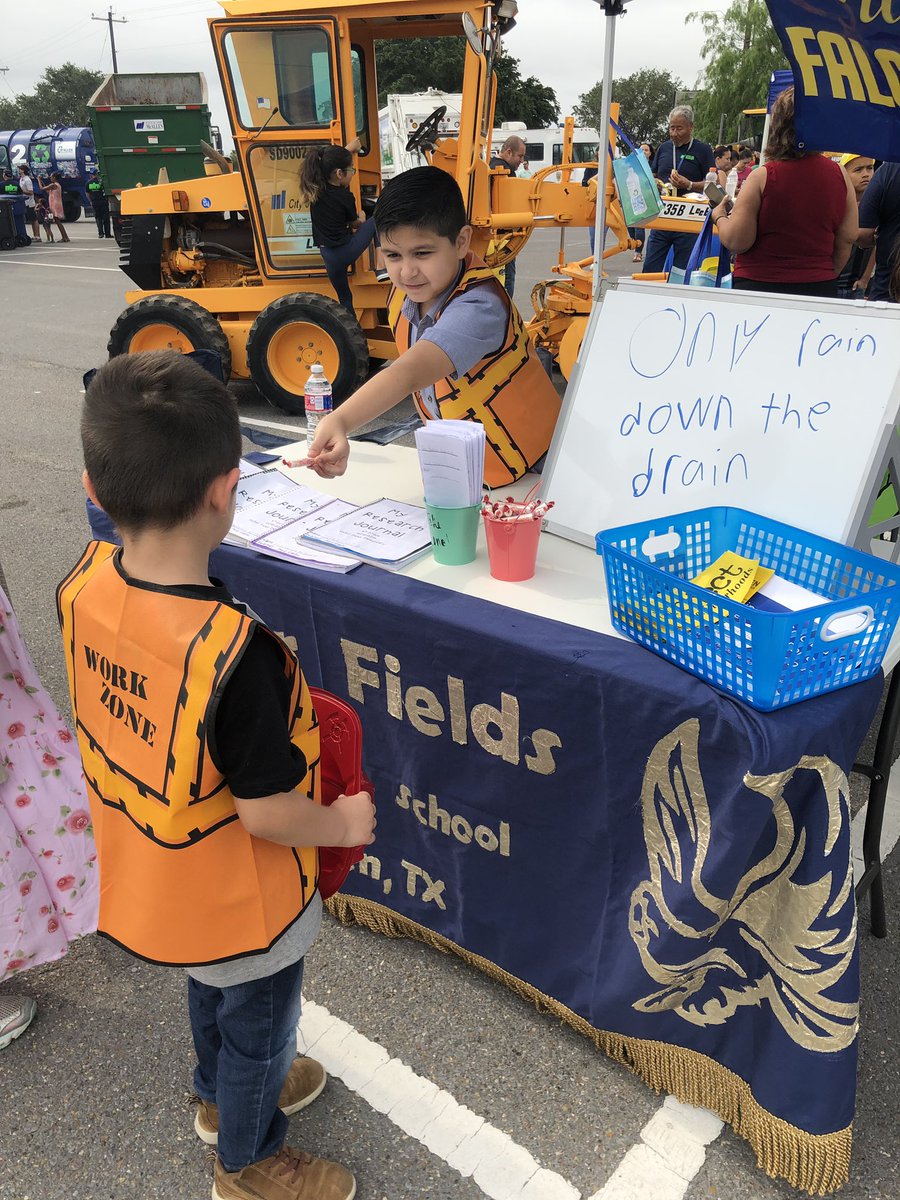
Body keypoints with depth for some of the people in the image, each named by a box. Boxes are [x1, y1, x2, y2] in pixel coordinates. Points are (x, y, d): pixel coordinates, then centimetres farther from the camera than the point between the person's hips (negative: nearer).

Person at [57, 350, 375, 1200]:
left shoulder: (84, 584, -17)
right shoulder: (235, 653, -39)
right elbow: (268, 813, -29)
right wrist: (346, 824, -9)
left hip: (145, 870, 7)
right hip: (239, 901, -6)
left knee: (209, 989, 34)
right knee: (258, 1026, 24)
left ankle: (221, 1095, 63)